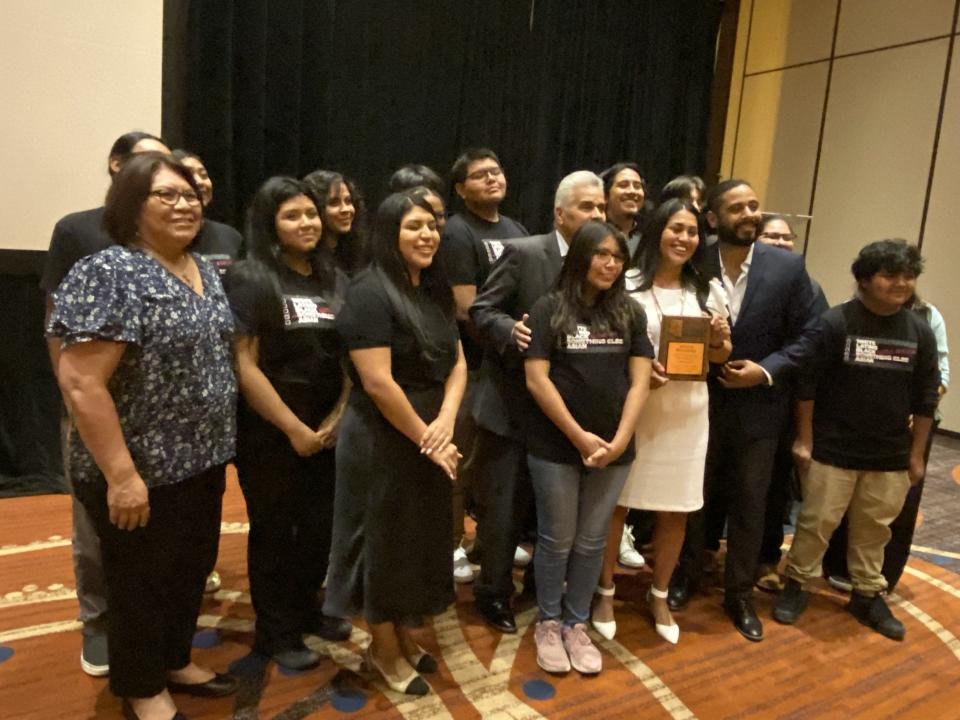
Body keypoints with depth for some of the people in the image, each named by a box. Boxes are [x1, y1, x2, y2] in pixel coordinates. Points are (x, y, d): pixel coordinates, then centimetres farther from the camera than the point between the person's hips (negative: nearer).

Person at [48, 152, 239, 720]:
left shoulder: (206, 272, 7)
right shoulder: (109, 276, -18)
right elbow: (80, 383, -23)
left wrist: (216, 444, 14)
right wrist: (122, 475, -23)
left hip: (203, 461, 7)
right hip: (144, 472, -7)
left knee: (192, 569, 21)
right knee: (142, 582, 12)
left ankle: (177, 661, 44)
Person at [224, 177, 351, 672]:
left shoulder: (334, 279, 8)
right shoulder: (249, 279, -10)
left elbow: (353, 357, 9)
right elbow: (244, 366, -15)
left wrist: (337, 416, -3)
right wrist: (294, 429, -14)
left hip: (328, 430, 6)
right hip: (271, 434, -5)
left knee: (322, 525, 15)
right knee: (274, 530, 8)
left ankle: (306, 609, 38)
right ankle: (276, 633, 27)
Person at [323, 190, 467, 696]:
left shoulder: (436, 291, 8)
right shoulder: (369, 294, -16)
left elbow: (457, 362, 5)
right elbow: (377, 382, -22)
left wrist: (444, 422, -11)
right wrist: (423, 437, -14)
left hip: (432, 441, 8)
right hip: (382, 441, -7)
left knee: (424, 538, 18)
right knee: (384, 541, 8)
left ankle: (405, 635, 38)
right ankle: (383, 649, 30)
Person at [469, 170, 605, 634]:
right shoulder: (523, 253, -11)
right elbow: (480, 310, -11)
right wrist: (510, 331, -30)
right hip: (512, 402, -4)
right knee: (503, 509, 7)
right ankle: (494, 593, 29)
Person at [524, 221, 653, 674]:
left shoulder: (630, 313, 5)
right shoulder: (549, 309, -4)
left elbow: (639, 382, 1)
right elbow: (536, 381, -10)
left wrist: (619, 440, -10)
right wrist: (580, 437, -12)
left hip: (614, 449, 3)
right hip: (556, 447, -3)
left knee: (592, 542, 13)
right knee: (557, 540, 9)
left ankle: (577, 625, 30)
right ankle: (548, 624, 28)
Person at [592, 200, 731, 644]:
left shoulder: (709, 290, 8)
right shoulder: (627, 285, -5)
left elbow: (721, 356, 14)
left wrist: (720, 339, -8)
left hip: (687, 412, 4)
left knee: (676, 510, 11)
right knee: (616, 502, 7)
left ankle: (659, 597, 33)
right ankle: (605, 592, 28)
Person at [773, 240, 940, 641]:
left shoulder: (920, 332, 3)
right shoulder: (835, 323, -10)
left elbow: (925, 399, 8)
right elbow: (807, 385, -9)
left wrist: (916, 454, 8)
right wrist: (804, 440, -9)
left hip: (890, 456, 4)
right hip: (833, 449, -4)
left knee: (874, 528, 15)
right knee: (817, 522, 5)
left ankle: (867, 595, 31)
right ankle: (797, 585, 22)